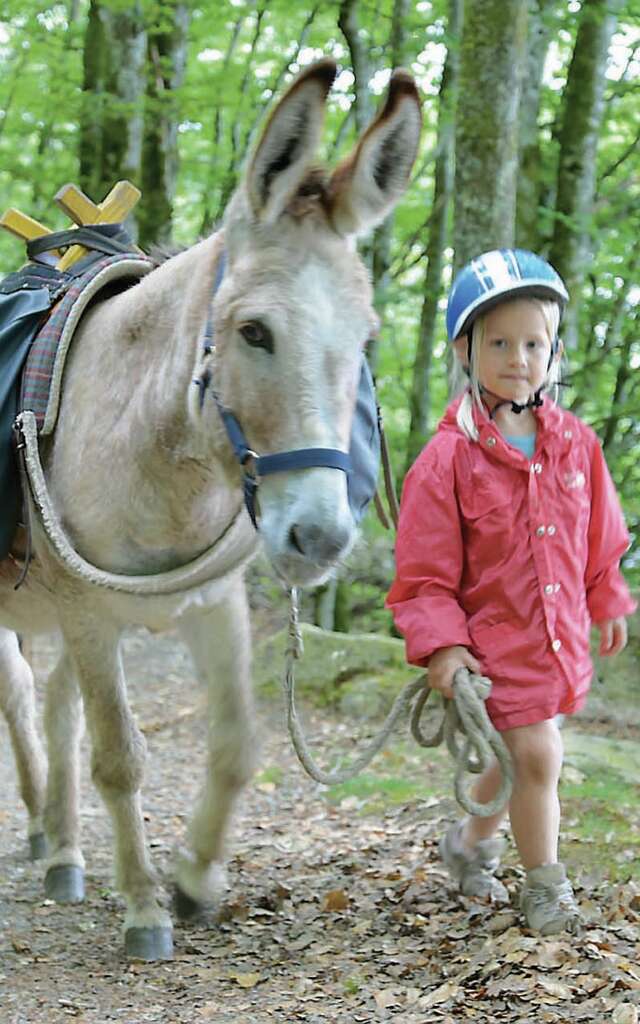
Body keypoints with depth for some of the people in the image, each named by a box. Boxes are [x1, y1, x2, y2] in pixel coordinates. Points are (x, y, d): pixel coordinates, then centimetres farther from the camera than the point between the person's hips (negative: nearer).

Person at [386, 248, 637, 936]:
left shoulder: (574, 442, 2)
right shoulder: (449, 457, -13)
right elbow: (424, 571, -12)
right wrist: (439, 644, -20)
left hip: (559, 636, 5)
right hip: (491, 639, -5)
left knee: (516, 753, 17)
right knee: (536, 753, -9)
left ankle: (472, 842, 42)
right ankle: (546, 888, 8)